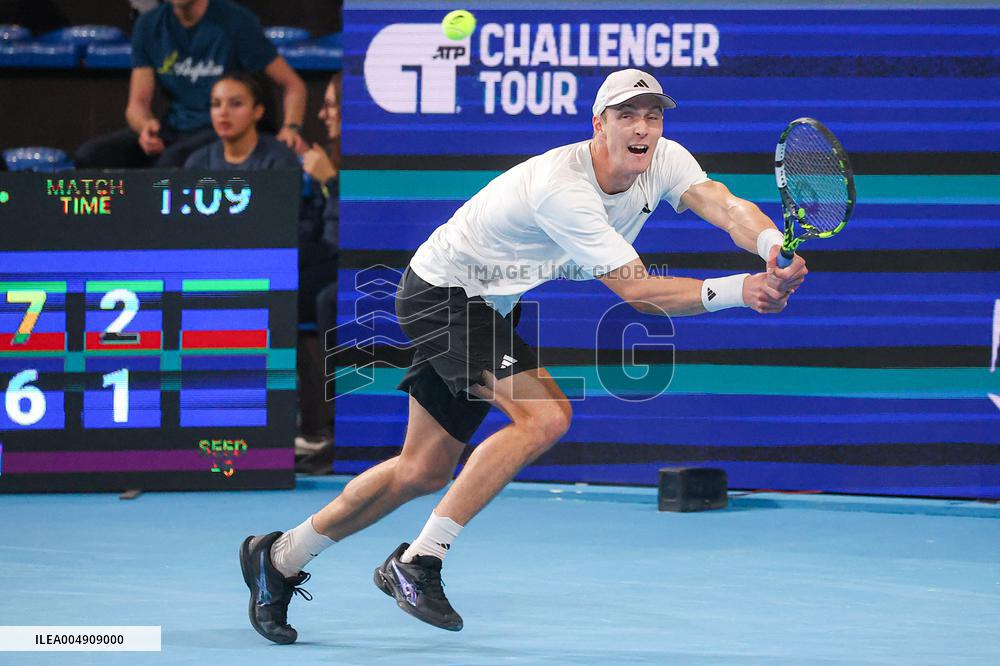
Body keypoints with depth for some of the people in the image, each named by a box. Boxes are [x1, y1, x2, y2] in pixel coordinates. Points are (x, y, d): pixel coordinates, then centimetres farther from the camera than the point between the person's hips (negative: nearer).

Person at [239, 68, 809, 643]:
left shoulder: (665, 161, -10)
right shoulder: (561, 186, -33)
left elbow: (730, 208, -25)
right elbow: (636, 290, -34)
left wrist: (773, 246, -47)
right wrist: (738, 291, -43)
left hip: (493, 306, 9)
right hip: (443, 290, -9)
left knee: (425, 471, 11)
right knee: (545, 415, -27)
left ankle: (280, 558, 24)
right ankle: (418, 562, -21)